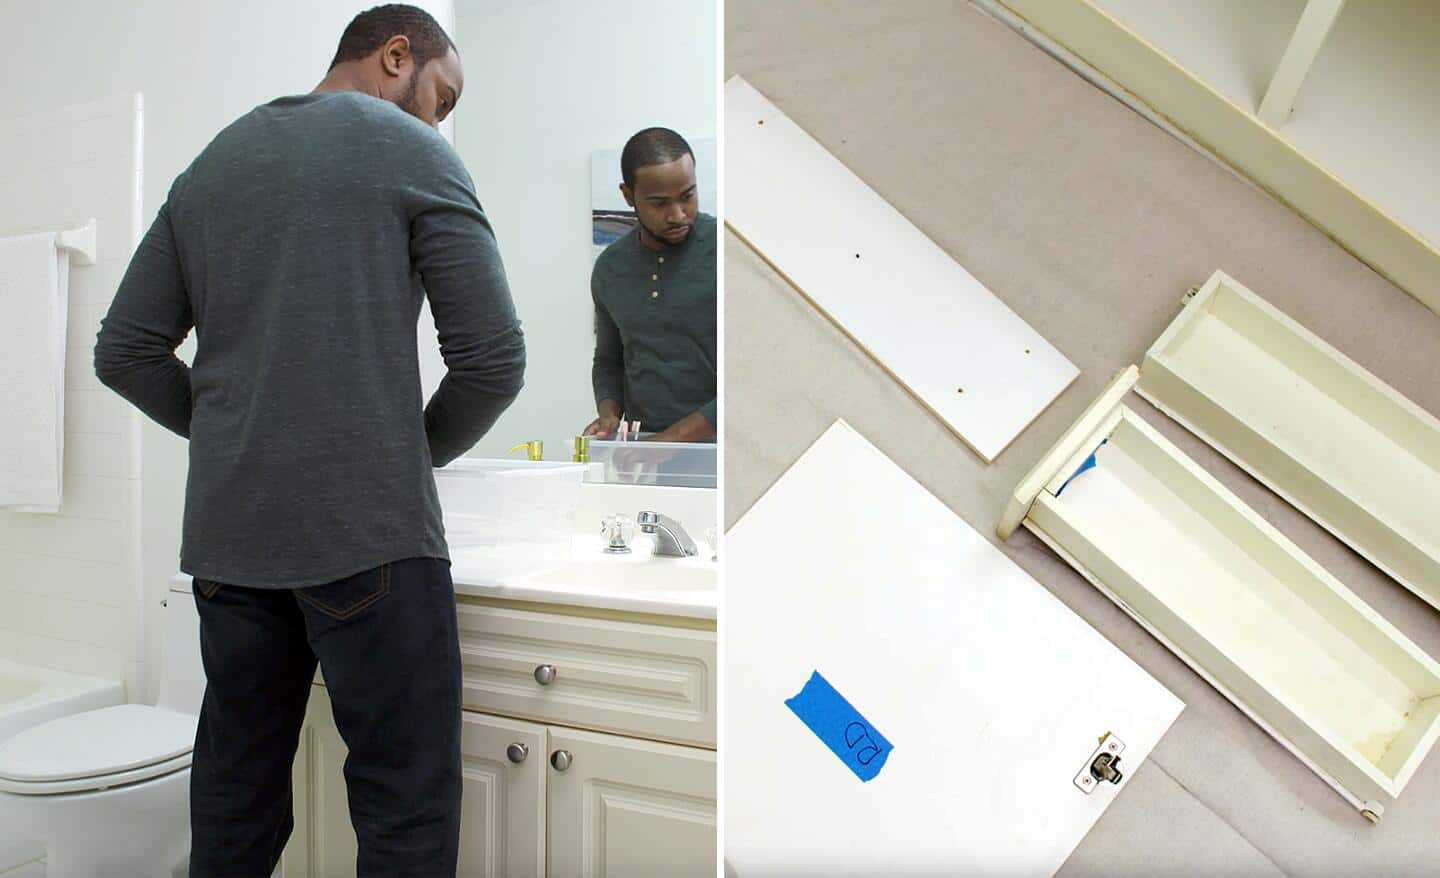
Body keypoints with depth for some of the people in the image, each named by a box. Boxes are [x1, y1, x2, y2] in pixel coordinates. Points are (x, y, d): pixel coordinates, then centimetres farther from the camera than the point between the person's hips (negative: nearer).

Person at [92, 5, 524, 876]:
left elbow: (125, 353, 15)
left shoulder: (209, 165, 17)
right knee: (408, 806, 1)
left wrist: (228, 437, 16)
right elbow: (494, 359, -7)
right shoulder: (411, 153, -1)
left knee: (234, 799, 17)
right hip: (368, 530, -6)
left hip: (225, 534, 7)